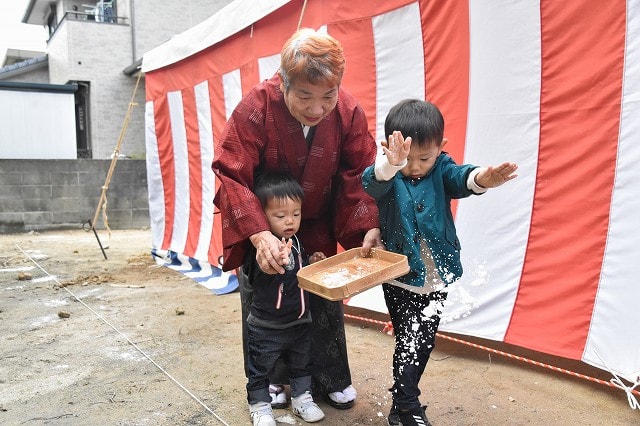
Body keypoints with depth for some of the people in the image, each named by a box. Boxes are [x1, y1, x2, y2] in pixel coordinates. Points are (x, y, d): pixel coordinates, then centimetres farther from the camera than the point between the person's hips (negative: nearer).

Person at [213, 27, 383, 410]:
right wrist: (259, 235, -43)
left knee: (325, 301, 10)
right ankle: (268, 381, 29)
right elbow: (231, 177, -30)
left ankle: (329, 379, 30)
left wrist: (370, 227, -29)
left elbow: (361, 175, -15)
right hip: (261, 225, -2)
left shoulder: (350, 112, -20)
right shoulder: (256, 108, -29)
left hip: (318, 227, 3)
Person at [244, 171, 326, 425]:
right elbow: (257, 274, -43)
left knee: (302, 365, 23)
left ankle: (301, 398, 43)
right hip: (265, 327, -6)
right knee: (259, 369, 14)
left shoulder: (296, 242, -2)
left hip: (300, 323, 6)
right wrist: (278, 261, -61)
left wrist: (313, 263, -3)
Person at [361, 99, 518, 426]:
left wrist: (483, 178, -52)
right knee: (408, 343, 3)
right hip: (399, 277, -3)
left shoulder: (441, 170, -7)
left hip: (437, 277, 4)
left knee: (423, 342, 17)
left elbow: (461, 178, -27)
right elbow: (371, 183, -36)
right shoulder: (387, 175, -13)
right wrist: (391, 165, -59)